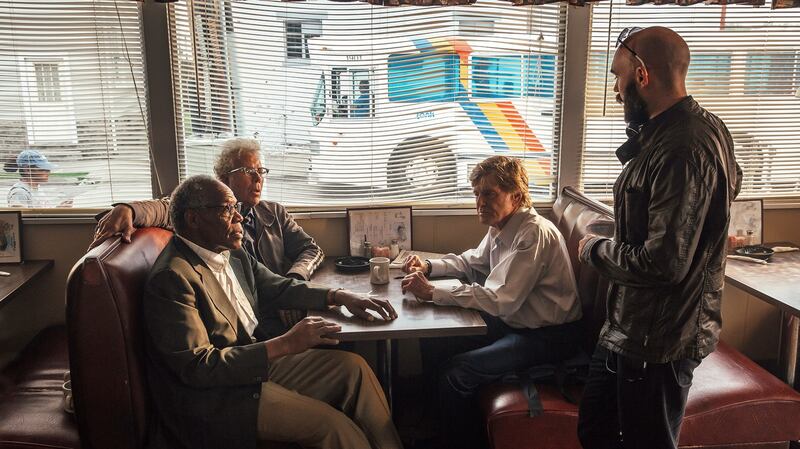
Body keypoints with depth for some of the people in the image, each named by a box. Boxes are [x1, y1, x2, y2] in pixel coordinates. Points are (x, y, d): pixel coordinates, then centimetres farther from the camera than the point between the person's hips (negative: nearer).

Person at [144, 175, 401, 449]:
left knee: (353, 366, 2)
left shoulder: (233, 254, 5)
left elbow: (278, 288, 17)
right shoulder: (170, 278, -20)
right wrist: (284, 344, -26)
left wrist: (338, 296, 0)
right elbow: (197, 367, -23)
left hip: (259, 362, 9)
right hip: (217, 395, -9)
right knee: (332, 424, -22)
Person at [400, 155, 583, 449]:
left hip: (547, 336, -9)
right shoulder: (501, 226, 3)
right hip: (512, 322, 9)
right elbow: (473, 261, 21)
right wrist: (429, 266, 3)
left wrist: (432, 293, -29)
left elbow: (500, 300, -31)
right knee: (433, 345, 4)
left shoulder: (535, 234, -25)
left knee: (456, 372, -21)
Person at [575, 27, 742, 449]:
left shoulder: (683, 149, -26)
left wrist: (595, 249, -11)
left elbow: (664, 262, -28)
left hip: (658, 339, -10)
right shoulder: (692, 129, 8)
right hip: (629, 327, 10)